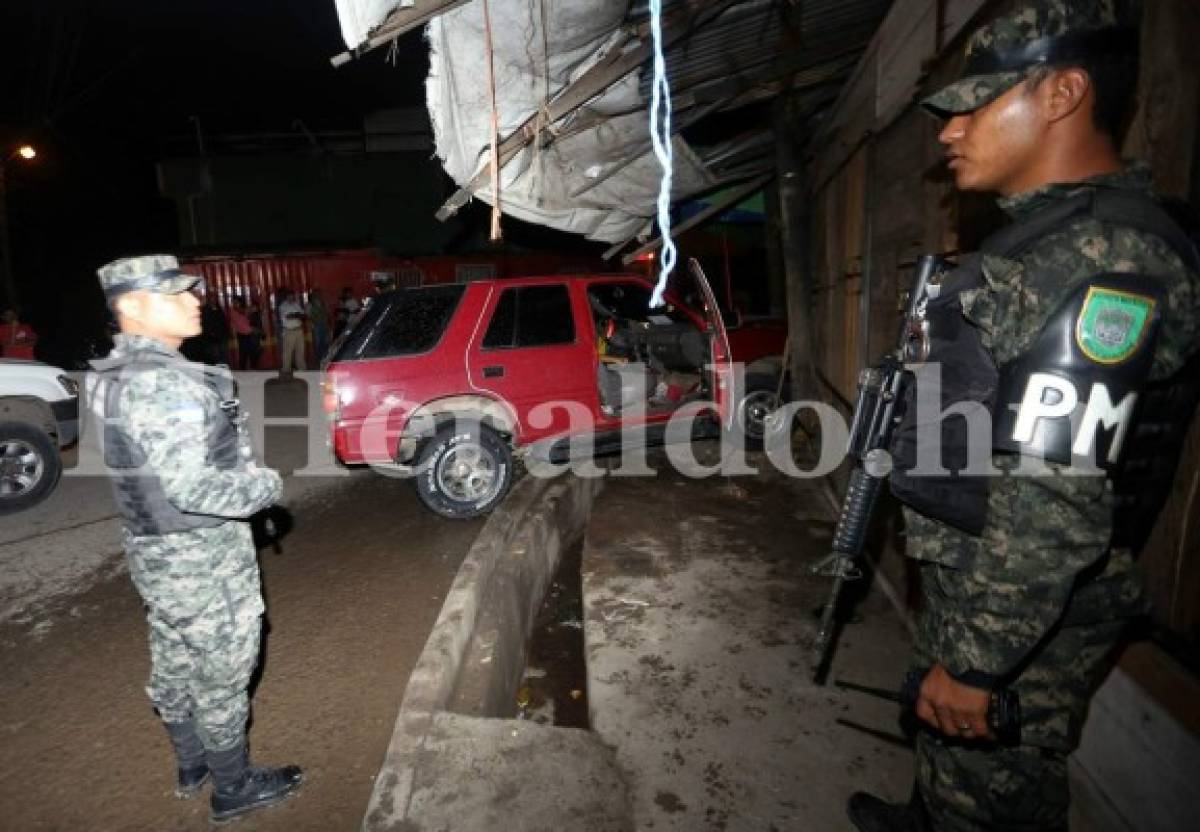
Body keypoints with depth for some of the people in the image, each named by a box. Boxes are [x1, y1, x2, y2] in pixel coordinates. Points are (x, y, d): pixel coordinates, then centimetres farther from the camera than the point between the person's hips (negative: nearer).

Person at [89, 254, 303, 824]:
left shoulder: (119, 372, 6)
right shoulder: (162, 382, -27)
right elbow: (194, 488, -32)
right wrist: (266, 485, -16)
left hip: (156, 551, 10)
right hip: (201, 560, -10)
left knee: (174, 667, 24)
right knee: (222, 675, 9)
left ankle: (192, 766, 44)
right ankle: (234, 788, 28)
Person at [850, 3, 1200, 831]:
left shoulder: (1108, 259, -24)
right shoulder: (1051, 236, 9)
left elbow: (1057, 499, -29)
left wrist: (977, 660, -23)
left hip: (1031, 611, -9)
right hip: (975, 577, 9)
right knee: (948, 751, 29)